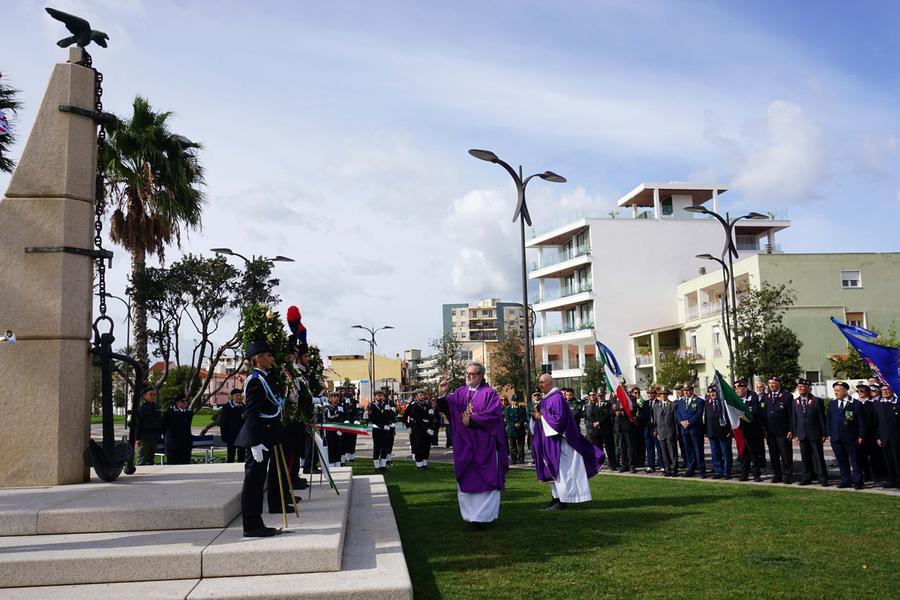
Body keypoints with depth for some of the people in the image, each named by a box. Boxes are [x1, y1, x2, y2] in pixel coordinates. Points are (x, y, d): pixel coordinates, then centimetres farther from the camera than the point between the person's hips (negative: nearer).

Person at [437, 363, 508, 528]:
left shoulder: (489, 393, -5)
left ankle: (483, 516, 3)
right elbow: (446, 408, -1)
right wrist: (441, 395, -20)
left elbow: (493, 415, -15)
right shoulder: (459, 393, 9)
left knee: (485, 480, -1)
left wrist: (471, 420, -13)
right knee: (465, 480, 8)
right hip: (464, 445, 5)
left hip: (484, 445, -5)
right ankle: (470, 514, 18)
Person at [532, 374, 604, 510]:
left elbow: (558, 418, -24)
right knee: (553, 471, 13)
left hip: (558, 441, -10)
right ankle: (557, 497, 20)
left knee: (560, 470, -5)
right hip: (549, 442, 10)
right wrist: (536, 415, -1)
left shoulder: (556, 398, -16)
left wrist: (541, 417, -17)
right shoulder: (545, 399, 13)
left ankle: (563, 500, -1)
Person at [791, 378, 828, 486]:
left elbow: (822, 418, -2)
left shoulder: (816, 401, -2)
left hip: (815, 434, -3)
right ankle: (807, 478, 16)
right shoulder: (795, 402, 8)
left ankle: (822, 478, 6)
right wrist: (795, 433, 3)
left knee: (818, 457, 0)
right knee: (805, 457, 8)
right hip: (802, 435, 4)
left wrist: (824, 433, -5)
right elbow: (794, 419, 9)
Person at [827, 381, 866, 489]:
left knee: (855, 460, 3)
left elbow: (861, 422, -4)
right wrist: (829, 434, 7)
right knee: (841, 461, 10)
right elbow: (829, 420, 13)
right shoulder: (831, 404, 9)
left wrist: (861, 436, -8)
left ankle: (858, 482, 11)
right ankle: (845, 481, 19)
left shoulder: (856, 404, -4)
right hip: (836, 439, 4)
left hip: (851, 438, -4)